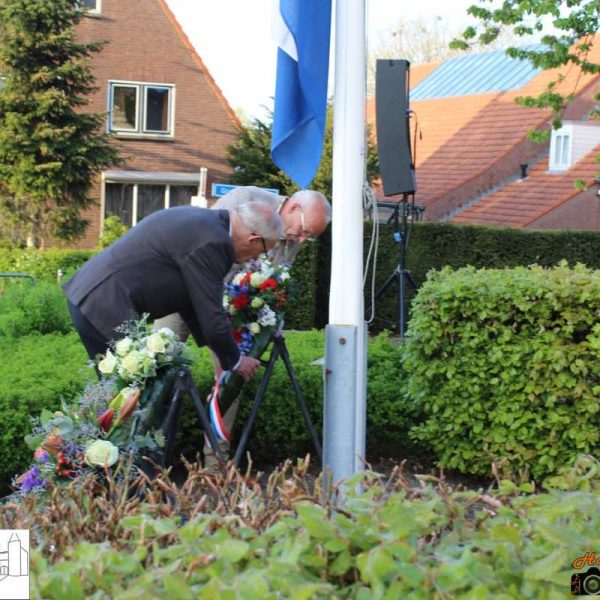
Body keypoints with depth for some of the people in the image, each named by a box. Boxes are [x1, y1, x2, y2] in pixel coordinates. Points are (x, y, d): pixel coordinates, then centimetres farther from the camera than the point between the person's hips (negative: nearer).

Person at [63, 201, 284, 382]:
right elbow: (211, 314, -12)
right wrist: (235, 360, 4)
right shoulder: (211, 242, -18)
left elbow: (190, 298, 20)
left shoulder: (202, 221, 12)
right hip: (107, 307, -10)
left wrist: (218, 346, 24)